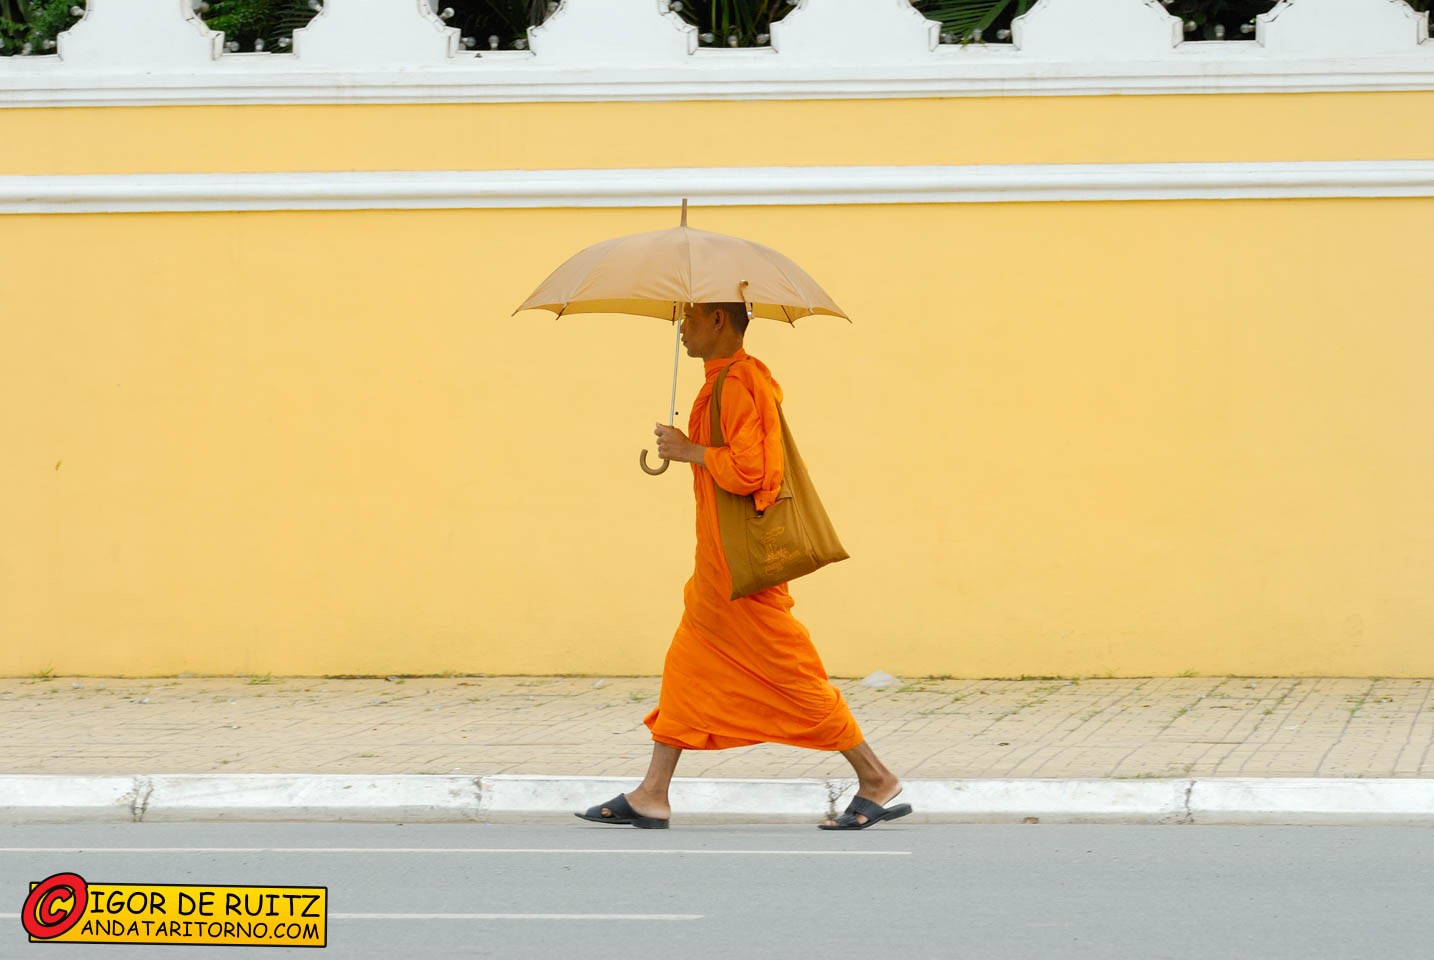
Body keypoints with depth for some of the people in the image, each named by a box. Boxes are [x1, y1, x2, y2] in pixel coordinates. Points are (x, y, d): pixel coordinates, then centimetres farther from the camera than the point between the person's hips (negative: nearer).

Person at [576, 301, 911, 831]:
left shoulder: (736, 386, -19)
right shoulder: (732, 379, 14)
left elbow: (746, 470, -27)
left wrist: (687, 449, -16)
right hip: (718, 564, 11)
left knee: (791, 675, -5)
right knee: (686, 666, 10)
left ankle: (876, 781, 2)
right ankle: (651, 797, 13)